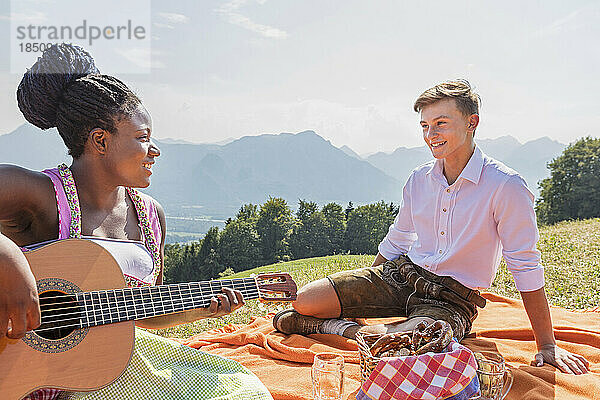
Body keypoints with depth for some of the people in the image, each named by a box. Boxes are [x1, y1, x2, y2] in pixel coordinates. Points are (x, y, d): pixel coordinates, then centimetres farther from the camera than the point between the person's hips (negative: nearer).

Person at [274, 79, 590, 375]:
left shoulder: (505, 187, -16)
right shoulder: (419, 180, 1)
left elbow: (527, 268, -11)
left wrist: (547, 345, -7)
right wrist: (358, 292, 20)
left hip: (453, 298, -3)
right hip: (400, 275, 4)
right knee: (304, 300, -13)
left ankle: (345, 328, -7)